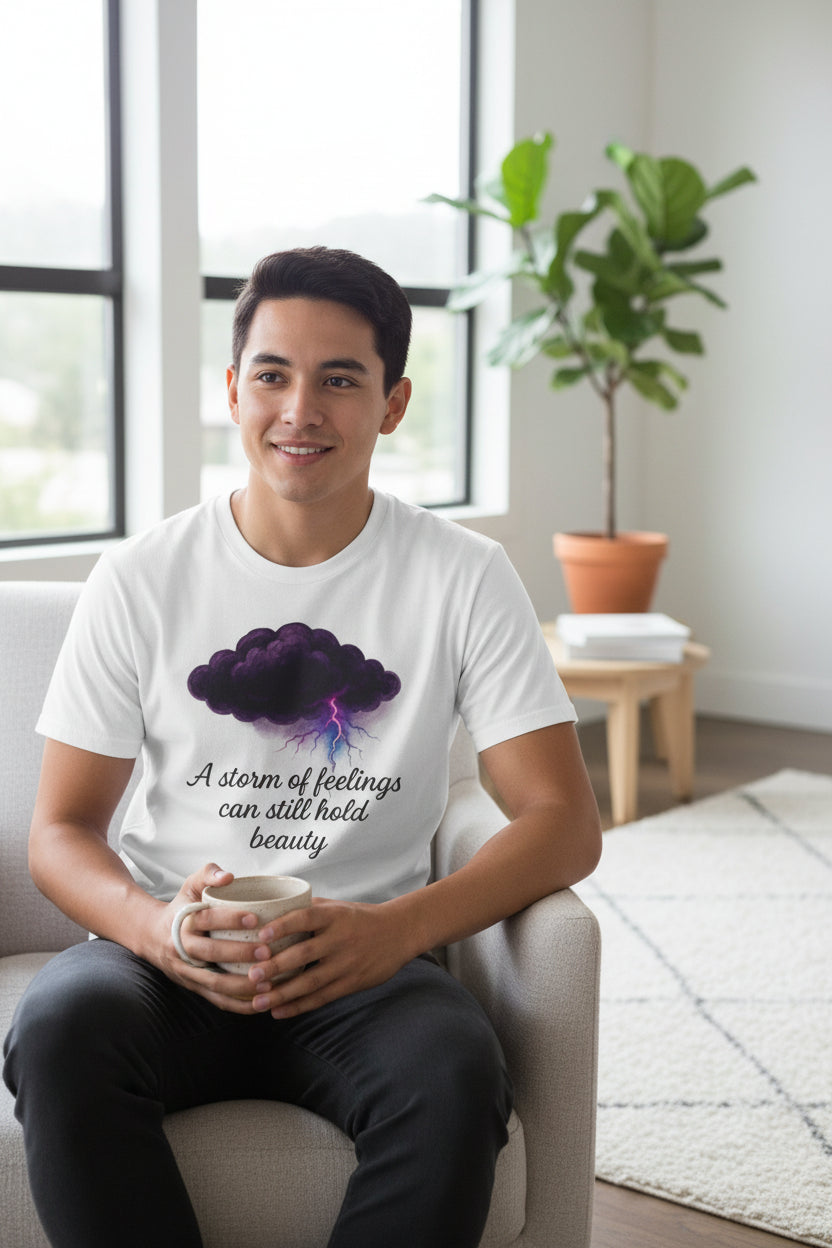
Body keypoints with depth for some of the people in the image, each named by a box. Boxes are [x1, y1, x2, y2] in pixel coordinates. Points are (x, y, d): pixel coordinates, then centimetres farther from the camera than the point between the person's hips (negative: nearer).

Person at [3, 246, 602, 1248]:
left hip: (367, 957, 0)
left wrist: (399, 927, -22)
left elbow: (564, 823, -4)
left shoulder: (463, 579, 0)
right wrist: (157, 927, -21)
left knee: (456, 1072, -32)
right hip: (166, 952, 1)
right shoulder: (140, 581, 2)